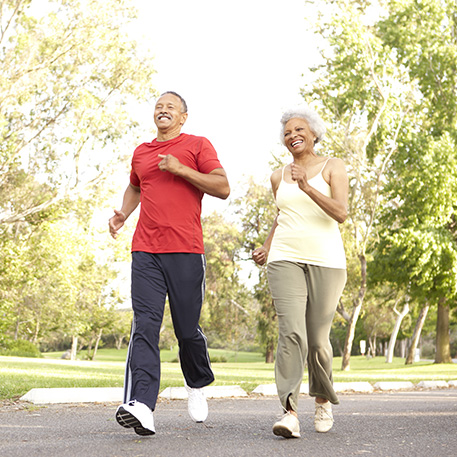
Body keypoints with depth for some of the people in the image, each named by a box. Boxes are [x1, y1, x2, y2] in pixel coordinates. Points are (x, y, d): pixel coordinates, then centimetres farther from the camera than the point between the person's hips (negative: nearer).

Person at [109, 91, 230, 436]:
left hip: (186, 252, -3)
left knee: (187, 330, 4)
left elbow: (223, 188, -3)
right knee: (145, 326, -12)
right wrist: (122, 214, 18)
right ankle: (141, 407, -21)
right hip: (145, 252, 3)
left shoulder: (198, 145, 7)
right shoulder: (141, 152, 20)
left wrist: (181, 169, -10)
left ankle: (198, 386, 32)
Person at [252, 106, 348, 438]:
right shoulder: (279, 177, 15)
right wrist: (266, 248, 16)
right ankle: (290, 412, -19)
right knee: (292, 333, -16)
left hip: (326, 261, -2)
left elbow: (341, 213, -11)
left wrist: (308, 187, -22)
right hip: (286, 261, 2)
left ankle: (324, 401, 28)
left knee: (318, 339, 2)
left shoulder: (333, 167, 3)